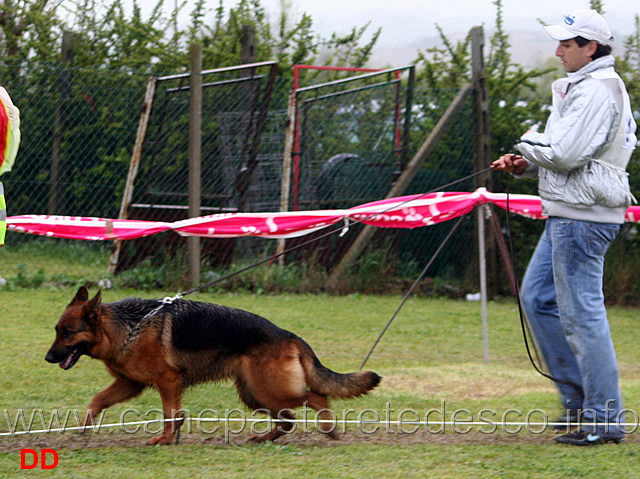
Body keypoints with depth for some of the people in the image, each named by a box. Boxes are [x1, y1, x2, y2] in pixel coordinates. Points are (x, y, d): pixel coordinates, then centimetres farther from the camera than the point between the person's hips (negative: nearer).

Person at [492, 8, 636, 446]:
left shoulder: (596, 91, -17)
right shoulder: (584, 87, 18)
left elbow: (564, 153, -24)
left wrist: (528, 142, -5)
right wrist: (525, 164, 8)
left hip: (582, 217, -11)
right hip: (569, 213, 11)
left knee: (582, 313, -8)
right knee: (537, 298, 17)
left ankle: (604, 419, -4)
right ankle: (580, 395, 21)